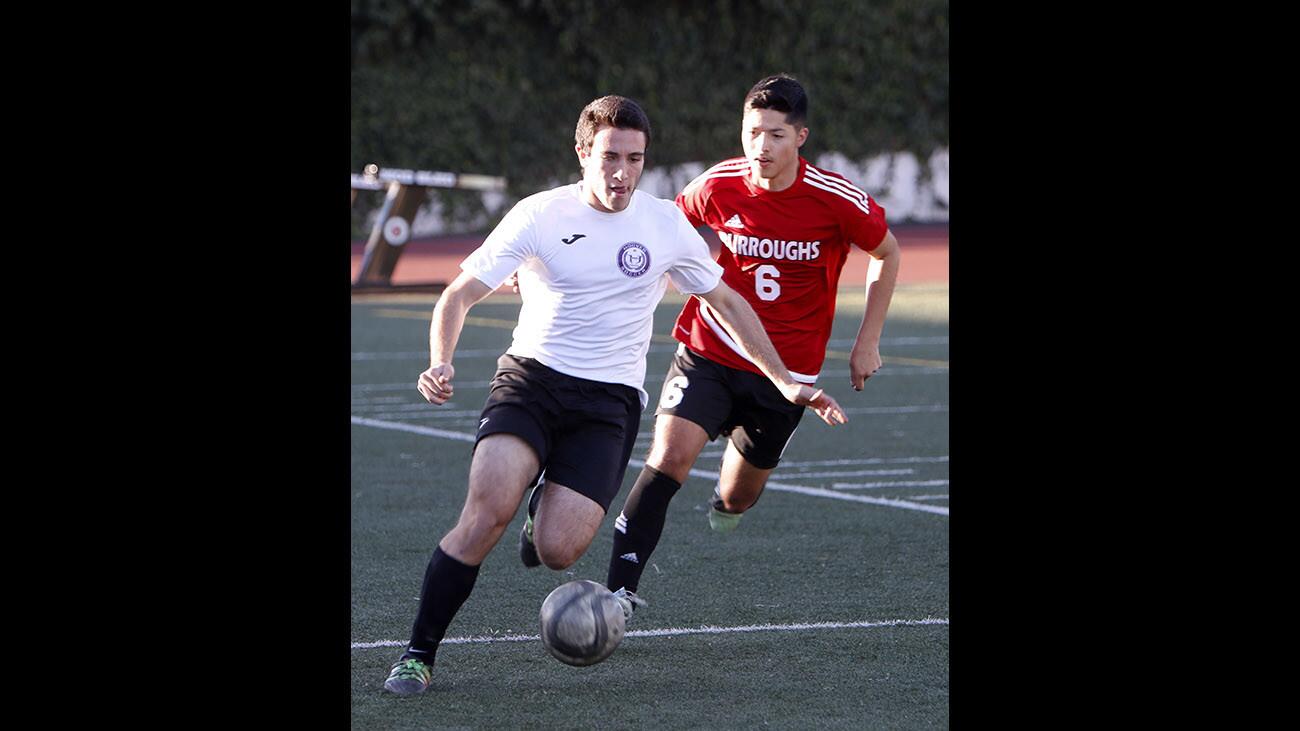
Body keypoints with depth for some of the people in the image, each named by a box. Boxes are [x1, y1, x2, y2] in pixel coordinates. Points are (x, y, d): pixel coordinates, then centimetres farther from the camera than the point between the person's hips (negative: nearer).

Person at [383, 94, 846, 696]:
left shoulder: (665, 225, 4)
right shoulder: (539, 216, -3)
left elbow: (725, 302, 18)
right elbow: (460, 294, -1)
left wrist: (785, 382, 17)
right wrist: (440, 362, -20)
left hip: (610, 399, 1)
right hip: (530, 377, -1)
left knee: (555, 552, -17)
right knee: (487, 508, -27)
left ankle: (549, 509, 22)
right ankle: (418, 656, -13)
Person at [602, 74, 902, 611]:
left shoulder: (836, 200, -15)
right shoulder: (719, 186, -11)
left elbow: (888, 254, 4)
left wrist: (868, 341, 2)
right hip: (709, 351, 0)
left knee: (739, 497, 12)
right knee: (670, 454, -23)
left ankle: (727, 502, 52)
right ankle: (620, 588, -21)